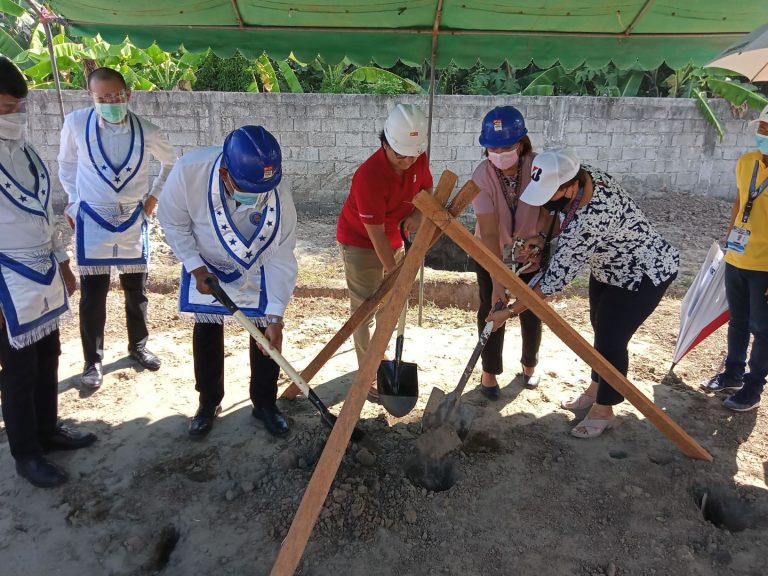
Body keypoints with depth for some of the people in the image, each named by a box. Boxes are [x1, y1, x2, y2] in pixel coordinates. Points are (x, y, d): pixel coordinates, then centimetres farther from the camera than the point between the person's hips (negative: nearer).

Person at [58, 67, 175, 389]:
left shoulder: (146, 132, -8)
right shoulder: (76, 123, -10)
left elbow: (171, 162, 11)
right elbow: (66, 163, 7)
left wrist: (154, 195, 6)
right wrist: (74, 201, 4)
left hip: (133, 220, 1)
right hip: (92, 220, -1)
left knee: (136, 291, 12)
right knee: (92, 296, 3)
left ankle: (138, 346, 33)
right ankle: (93, 361, 19)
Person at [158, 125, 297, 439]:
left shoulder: (280, 201, -35)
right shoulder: (189, 171, -35)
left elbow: (281, 260, -25)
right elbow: (173, 223, -16)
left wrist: (275, 317, -28)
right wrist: (196, 268, -18)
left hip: (257, 271, 0)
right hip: (205, 265, 1)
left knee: (266, 333, 1)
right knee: (206, 332, 10)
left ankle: (264, 402, 22)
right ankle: (209, 401, 31)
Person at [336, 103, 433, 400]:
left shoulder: (418, 159, -14)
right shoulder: (369, 176, -34)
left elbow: (427, 189, 6)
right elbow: (375, 234, -29)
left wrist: (418, 213, -17)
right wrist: (394, 272, -25)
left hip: (394, 238, 7)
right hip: (360, 242, -7)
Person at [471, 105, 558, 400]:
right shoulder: (482, 176, -27)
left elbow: (550, 211, -14)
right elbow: (488, 232, -31)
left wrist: (540, 237, -36)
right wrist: (497, 281, -37)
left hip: (533, 256, 2)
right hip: (491, 257, -1)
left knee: (532, 313, 16)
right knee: (492, 312, 7)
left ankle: (530, 364, 42)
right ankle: (489, 372, 28)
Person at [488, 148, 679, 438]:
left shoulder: (588, 221, -41)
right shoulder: (585, 175, -16)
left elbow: (556, 279, -34)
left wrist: (510, 311, -27)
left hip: (645, 272, -9)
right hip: (610, 266, 9)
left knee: (611, 339, -3)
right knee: (600, 329, 19)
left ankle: (603, 410, 18)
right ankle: (595, 390, 39)